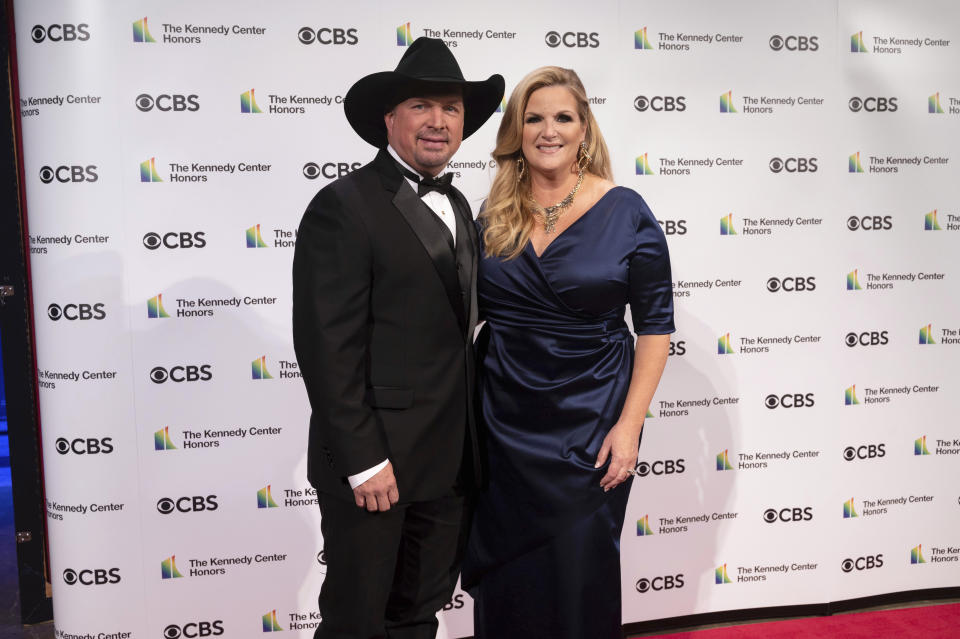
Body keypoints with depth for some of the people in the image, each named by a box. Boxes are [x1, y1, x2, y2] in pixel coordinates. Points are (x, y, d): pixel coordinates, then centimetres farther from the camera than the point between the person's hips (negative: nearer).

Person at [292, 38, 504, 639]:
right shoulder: (344, 206, -13)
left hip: (450, 463, 7)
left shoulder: (456, 206, 12)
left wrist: (470, 445, 12)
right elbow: (328, 347, -17)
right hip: (373, 461, -6)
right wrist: (364, 461, -18)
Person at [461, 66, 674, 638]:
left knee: (582, 574, 11)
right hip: (503, 422, 3)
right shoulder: (493, 217, 3)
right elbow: (472, 313, 9)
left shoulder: (625, 213, -5)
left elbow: (655, 327, -5)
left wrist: (629, 425, -11)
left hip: (590, 425, -2)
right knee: (506, 575, 14)